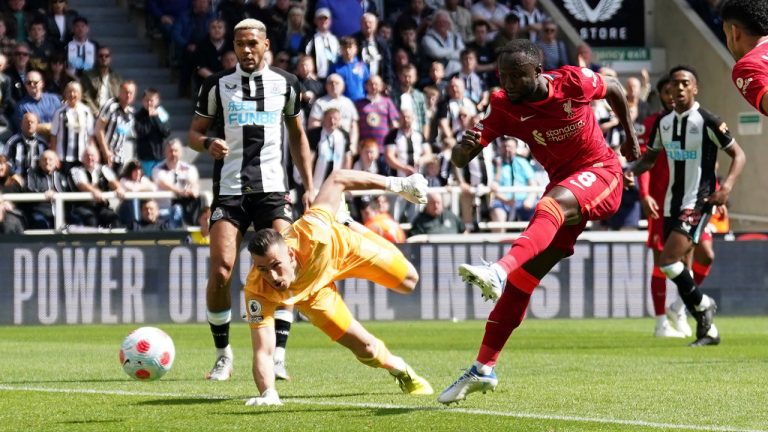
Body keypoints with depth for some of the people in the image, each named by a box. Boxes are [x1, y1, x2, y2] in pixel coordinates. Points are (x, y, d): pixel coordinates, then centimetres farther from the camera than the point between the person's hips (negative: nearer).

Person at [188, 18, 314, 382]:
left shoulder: (286, 84, 9)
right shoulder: (217, 85, 4)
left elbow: (298, 137, 18)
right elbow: (194, 132, 9)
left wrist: (308, 186, 11)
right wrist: (208, 144, -15)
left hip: (273, 189, 1)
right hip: (229, 189, -1)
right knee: (221, 271, -11)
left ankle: (278, 356, -6)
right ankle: (223, 356, 6)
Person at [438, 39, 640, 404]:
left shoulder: (573, 82, -16)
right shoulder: (503, 107, -10)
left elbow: (614, 88, 7)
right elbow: (459, 161, -15)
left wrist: (630, 136, 17)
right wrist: (465, 145, -39)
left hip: (601, 173, -4)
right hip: (562, 184, 4)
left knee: (552, 205, -38)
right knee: (522, 279, -2)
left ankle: (499, 271, -61)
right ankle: (483, 369, 2)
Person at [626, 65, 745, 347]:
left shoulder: (707, 122, -10)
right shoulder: (663, 123, 8)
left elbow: (738, 154, -7)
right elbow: (650, 157, 19)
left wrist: (727, 187, -21)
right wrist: (631, 170, -2)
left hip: (698, 203, -7)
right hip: (672, 204, 7)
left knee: (668, 261, -19)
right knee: (678, 267, 7)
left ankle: (703, 304, 4)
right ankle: (707, 330, 19)